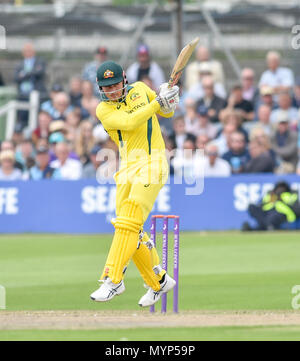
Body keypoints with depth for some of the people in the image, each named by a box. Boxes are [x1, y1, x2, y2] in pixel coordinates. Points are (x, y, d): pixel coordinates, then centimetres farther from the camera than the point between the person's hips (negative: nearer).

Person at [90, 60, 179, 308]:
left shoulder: (140, 89, 6)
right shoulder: (104, 110, 2)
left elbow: (167, 113, 18)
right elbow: (130, 122, -16)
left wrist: (169, 99, -5)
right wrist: (158, 102, -21)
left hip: (152, 164, -3)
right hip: (127, 168, 3)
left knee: (129, 222, -17)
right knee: (131, 230, 3)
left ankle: (113, 279, -21)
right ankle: (159, 281, 17)